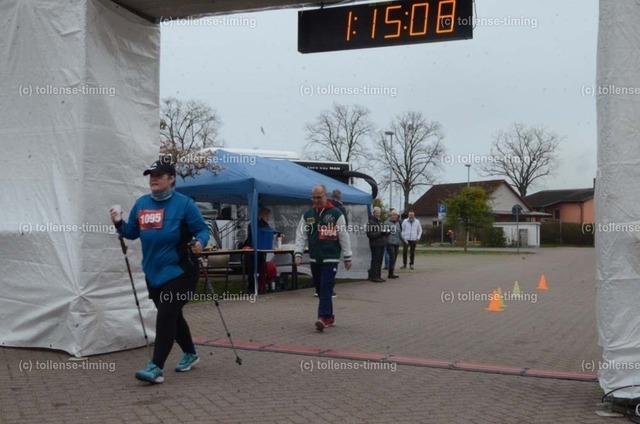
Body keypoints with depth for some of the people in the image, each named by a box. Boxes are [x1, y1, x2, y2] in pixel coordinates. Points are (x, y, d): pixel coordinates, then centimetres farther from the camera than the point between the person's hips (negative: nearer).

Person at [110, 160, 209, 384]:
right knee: (172, 316, 17)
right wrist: (119, 224, -6)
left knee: (166, 315, -12)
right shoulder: (141, 204, 6)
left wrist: (199, 242, -27)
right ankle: (190, 354, 37)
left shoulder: (184, 204, -9)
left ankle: (156, 368, -10)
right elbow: (132, 233, 13)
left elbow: (202, 230, -7)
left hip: (179, 271, -6)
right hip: (153, 272, 7)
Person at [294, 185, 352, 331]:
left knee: (326, 288, -12)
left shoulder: (336, 214, -4)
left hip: (331, 259, -5)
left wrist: (347, 257, -2)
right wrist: (298, 253, -7)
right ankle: (329, 317, 22)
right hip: (314, 259, 5)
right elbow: (301, 235, 6)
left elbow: (344, 237, -2)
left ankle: (323, 317, -16)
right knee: (321, 289, 11)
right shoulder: (307, 215, 8)